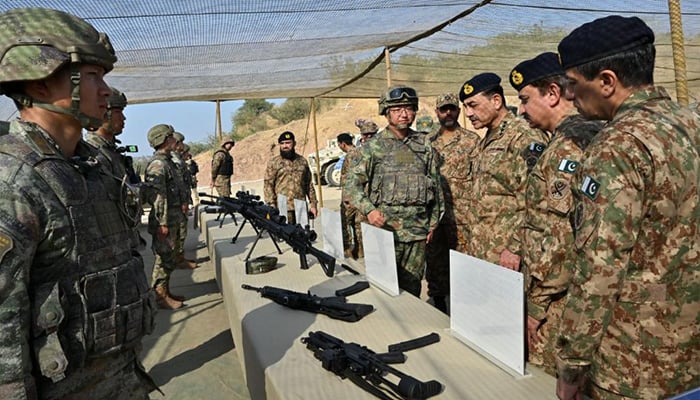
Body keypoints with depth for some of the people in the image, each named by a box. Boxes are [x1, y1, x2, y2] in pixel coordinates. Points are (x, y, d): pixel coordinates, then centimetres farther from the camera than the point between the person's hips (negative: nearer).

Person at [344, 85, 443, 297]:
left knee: (412, 287, 12)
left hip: (418, 231, 3)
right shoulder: (373, 147, -2)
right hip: (386, 228, -3)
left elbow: (435, 186, 14)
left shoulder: (425, 145, 9)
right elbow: (351, 184, -4)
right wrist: (369, 210, -19)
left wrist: (433, 221, 11)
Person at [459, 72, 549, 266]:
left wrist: (517, 250, -20)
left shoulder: (525, 137, -12)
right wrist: (470, 245, 17)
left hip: (505, 257, -8)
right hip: (478, 254, 8)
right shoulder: (485, 142, 16)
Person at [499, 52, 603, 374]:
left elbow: (564, 238, -24)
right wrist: (518, 246, 15)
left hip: (559, 302, -10)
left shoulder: (569, 145, -20)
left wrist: (536, 303, -18)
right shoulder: (563, 140, 12)